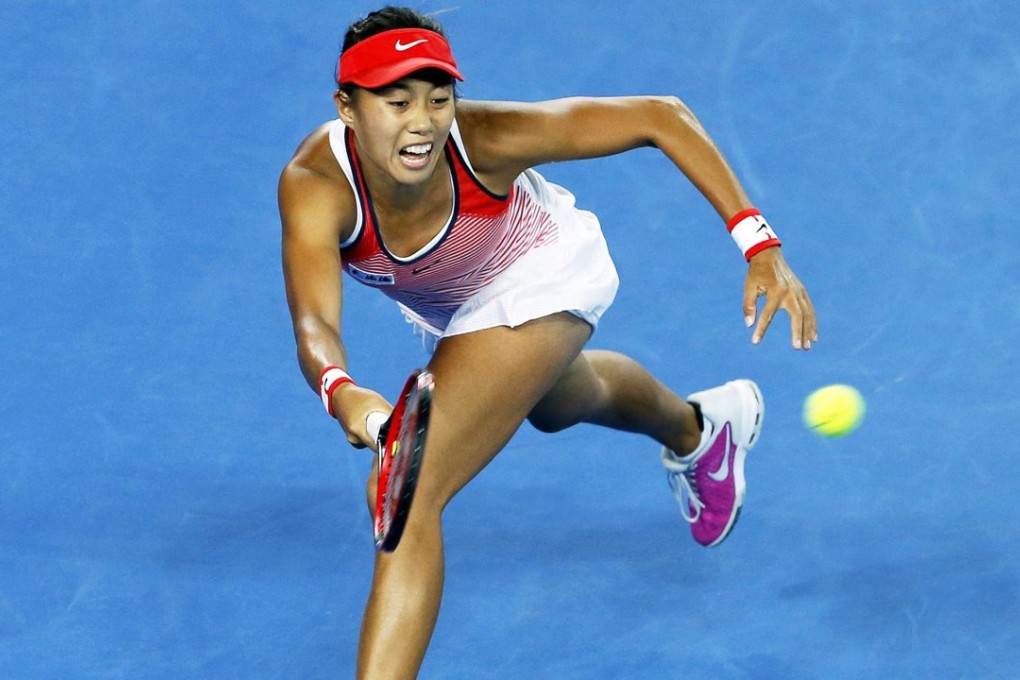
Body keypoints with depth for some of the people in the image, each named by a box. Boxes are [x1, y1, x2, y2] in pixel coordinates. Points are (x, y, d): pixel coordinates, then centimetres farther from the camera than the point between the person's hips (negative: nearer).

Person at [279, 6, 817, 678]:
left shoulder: (486, 138, -40)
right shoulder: (315, 187, -38)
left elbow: (660, 117, -32)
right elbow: (314, 325, -50)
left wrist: (760, 245, -39)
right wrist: (341, 392, -74)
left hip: (539, 279, -5)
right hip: (450, 309, 5)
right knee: (556, 404, 38)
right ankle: (698, 425, 70)